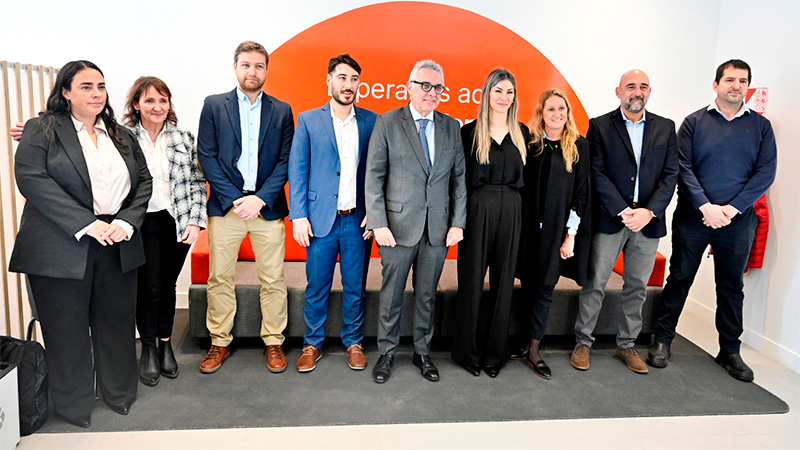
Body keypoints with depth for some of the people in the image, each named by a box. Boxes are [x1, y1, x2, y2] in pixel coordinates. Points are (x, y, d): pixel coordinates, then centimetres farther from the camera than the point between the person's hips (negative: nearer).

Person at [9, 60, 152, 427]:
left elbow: (143, 182, 11)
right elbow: (31, 178, -12)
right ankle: (72, 403, 25)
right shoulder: (41, 130, 1)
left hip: (118, 246, 4)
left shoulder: (123, 136, 15)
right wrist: (87, 224, -18)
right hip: (62, 247, -3)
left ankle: (119, 392, 29)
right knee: (67, 328, 6)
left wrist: (127, 222, -7)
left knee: (117, 322, 11)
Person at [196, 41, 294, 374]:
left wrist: (260, 198, -9)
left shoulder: (281, 111, 8)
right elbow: (206, 157, 0)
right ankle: (219, 343, 22)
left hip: (267, 207, 0)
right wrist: (233, 198, -9)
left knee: (273, 280, 4)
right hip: (225, 206, 0)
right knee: (219, 278, 7)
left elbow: (285, 161, 3)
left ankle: (274, 342, 19)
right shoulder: (214, 105, 6)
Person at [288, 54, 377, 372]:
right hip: (320, 218, -1)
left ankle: (353, 342, 28)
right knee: (316, 287, 7)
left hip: (358, 221, 1)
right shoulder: (308, 120, 4)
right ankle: (312, 344, 25)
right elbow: (297, 170, 2)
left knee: (355, 286, 10)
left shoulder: (371, 121, 6)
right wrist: (298, 215, -5)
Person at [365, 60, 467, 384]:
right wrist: (378, 224, -11)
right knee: (391, 294, 8)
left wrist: (458, 222, 1)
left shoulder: (451, 127, 9)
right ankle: (387, 353, 26)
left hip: (439, 228, 3)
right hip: (398, 225, -2)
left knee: (427, 294, 13)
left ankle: (422, 352, 29)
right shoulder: (387, 123, -1)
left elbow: (459, 177, 9)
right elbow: (374, 177, -4)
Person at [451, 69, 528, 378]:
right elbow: (460, 177, 0)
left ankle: (495, 353, 23)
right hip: (477, 210, -3)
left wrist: (523, 215, 2)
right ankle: (468, 352, 20)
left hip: (511, 211, 3)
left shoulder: (521, 133, 10)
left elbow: (525, 178, 10)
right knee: (472, 281, 4)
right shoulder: (470, 132, 0)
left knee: (503, 282, 9)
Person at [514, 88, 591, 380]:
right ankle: (527, 344, 19)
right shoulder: (529, 143, 5)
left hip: (558, 228, -1)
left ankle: (534, 351, 12)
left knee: (544, 290, 2)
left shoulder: (579, 146, 2)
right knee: (528, 287, 5)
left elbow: (581, 192, 0)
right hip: (529, 226, 1)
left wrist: (571, 234, -5)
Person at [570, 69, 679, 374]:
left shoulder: (665, 128, 9)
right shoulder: (600, 126, 0)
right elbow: (597, 174, -7)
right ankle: (583, 342, 16)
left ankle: (626, 345, 25)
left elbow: (670, 174, 4)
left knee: (637, 287, 11)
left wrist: (649, 211, -11)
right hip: (609, 219, -3)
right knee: (595, 283, 2)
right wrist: (623, 212, -15)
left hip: (648, 220, 3)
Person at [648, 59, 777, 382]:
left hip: (738, 220, 2)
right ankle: (662, 340, 19)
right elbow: (683, 168, -6)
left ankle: (729, 351, 24)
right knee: (679, 278, 5)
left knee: (732, 286, 11)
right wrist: (706, 207, -16)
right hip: (693, 217, -2)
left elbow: (766, 172, -1)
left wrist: (732, 209, -13)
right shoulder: (695, 122, 1)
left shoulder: (760, 126, 6)